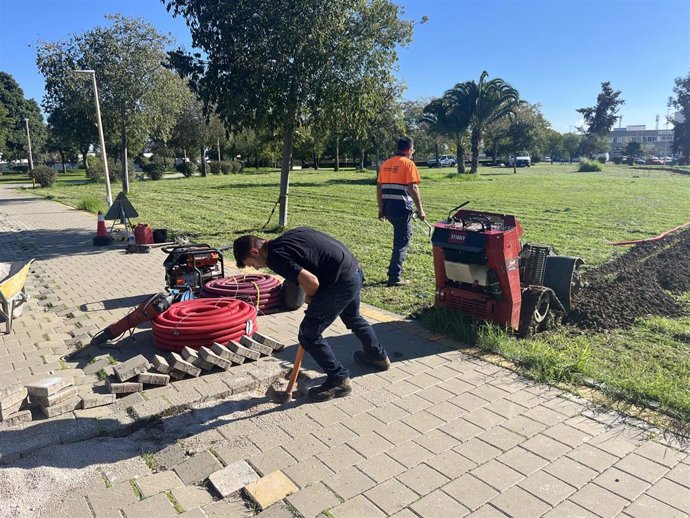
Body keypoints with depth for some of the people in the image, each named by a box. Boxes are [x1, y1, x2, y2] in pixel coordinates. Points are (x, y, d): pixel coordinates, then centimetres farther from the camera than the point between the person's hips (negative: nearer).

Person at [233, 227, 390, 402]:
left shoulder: (275, 257, -15)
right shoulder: (287, 237, 12)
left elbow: (311, 282, -23)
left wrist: (311, 297, 1)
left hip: (341, 283, -9)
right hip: (355, 270, 9)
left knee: (308, 335, 3)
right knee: (352, 317, 34)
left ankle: (339, 381, 16)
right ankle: (378, 356, 55)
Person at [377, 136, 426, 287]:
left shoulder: (386, 164, 13)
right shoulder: (408, 163, -6)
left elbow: (379, 188, 13)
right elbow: (412, 188, -14)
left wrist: (381, 209, 19)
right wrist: (420, 210, -10)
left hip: (388, 208, 7)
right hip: (402, 208, -7)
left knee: (402, 236, 23)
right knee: (402, 242, 1)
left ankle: (395, 270, 24)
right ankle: (394, 278, 2)